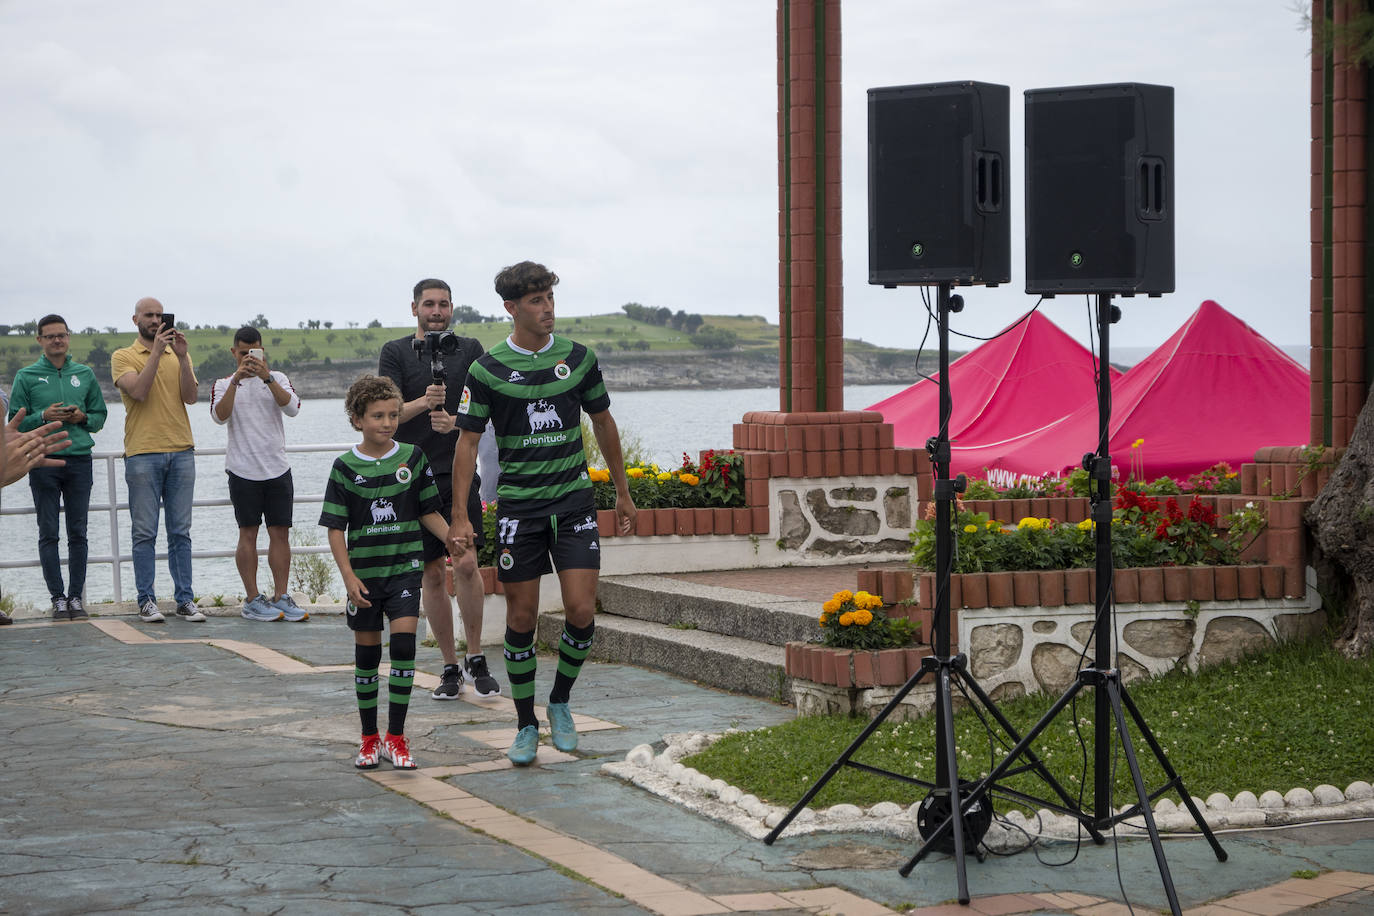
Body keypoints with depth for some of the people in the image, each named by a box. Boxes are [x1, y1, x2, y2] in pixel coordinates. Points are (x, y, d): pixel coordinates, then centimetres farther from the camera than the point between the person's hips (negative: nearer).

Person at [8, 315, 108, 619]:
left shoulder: (85, 374, 12)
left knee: (78, 533, 2)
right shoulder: (26, 377, 5)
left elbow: (100, 415, 15)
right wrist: (43, 416, -12)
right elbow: (16, 421, 3)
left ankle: (76, 597, 5)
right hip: (43, 462, -2)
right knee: (48, 533, -2)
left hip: (79, 459, 2)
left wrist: (83, 417, -5)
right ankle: (58, 597, 1)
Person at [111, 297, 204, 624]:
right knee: (145, 532, -2)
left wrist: (182, 357, -9)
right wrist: (157, 352, -14)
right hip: (142, 453, -3)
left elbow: (190, 396, 0)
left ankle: (185, 599, 6)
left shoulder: (179, 357, 15)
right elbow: (138, 391, -13)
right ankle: (146, 600, 2)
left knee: (180, 532, 4)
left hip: (181, 451, 3)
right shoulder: (123, 357, 5)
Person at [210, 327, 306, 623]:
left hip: (278, 468, 2)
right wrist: (236, 380, -21)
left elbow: (292, 408, -10)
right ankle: (252, 600, 2)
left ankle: (281, 596, 6)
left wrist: (267, 377, -20)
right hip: (243, 470, -2)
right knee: (248, 534, -1)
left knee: (281, 532, 1)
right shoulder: (224, 384, 6)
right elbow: (220, 416, -12)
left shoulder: (278, 378, 8)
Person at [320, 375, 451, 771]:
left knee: (404, 643, -13)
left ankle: (396, 737, -5)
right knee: (367, 652, 7)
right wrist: (349, 576, -12)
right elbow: (335, 529, -3)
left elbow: (428, 512, 10)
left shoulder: (413, 458, 1)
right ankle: (369, 738, 20)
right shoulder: (346, 467, -3)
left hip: (405, 566, 0)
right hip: (364, 571, 0)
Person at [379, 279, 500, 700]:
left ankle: (476, 659, 2)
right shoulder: (395, 352, 6)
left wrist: (455, 421, -18)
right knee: (432, 573, 3)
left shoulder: (470, 349, 9)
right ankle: (450, 667, 14)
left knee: (466, 564, -14)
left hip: (459, 472, 0)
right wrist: (425, 402, -23)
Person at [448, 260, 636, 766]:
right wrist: (459, 515, -6)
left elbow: (603, 422, 15)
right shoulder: (487, 370, -4)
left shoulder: (579, 358, 2)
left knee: (581, 611, -7)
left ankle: (560, 702, 17)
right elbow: (468, 440, -1)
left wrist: (622, 492, 18)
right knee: (521, 618, 2)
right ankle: (526, 725, 15)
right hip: (518, 506, -1)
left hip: (574, 501, 1)